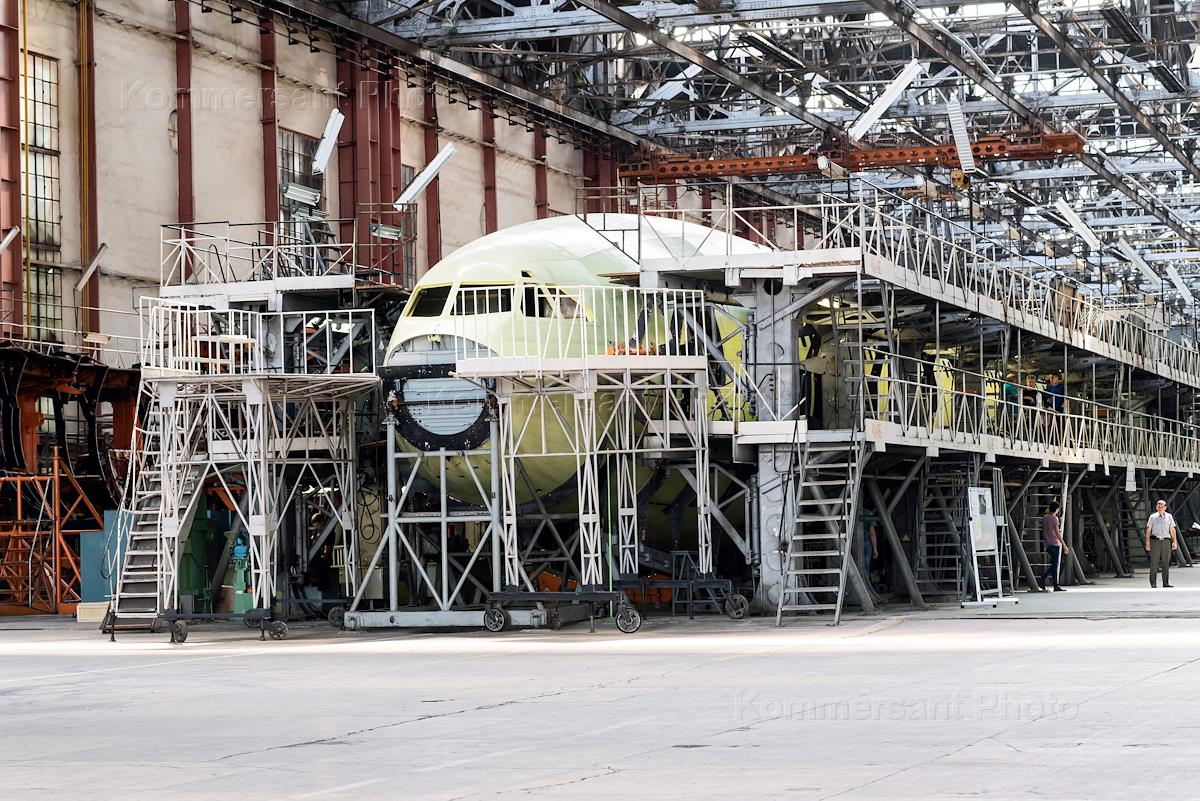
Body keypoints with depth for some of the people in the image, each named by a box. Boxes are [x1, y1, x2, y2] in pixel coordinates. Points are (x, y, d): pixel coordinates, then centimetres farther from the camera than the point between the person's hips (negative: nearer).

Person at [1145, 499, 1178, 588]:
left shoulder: (1169, 517, 11)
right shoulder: (1153, 517, 5)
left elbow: (1173, 530, 14)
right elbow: (1148, 530, 5)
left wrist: (1175, 541, 6)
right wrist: (1147, 543, -2)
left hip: (1166, 541, 2)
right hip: (1155, 541, -2)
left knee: (1166, 563, 1)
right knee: (1154, 563, -5)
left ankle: (1166, 583, 4)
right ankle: (1153, 583, -1)